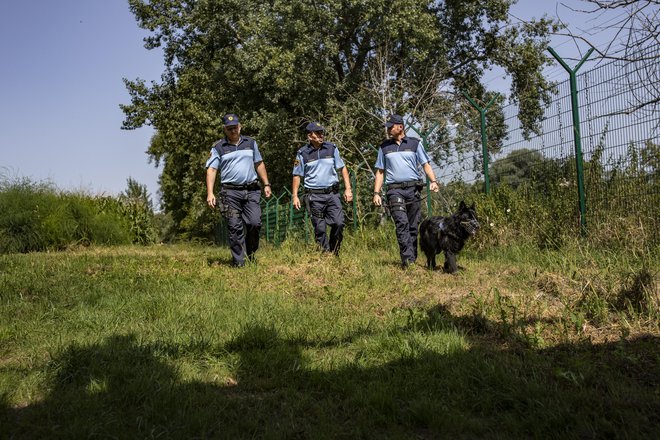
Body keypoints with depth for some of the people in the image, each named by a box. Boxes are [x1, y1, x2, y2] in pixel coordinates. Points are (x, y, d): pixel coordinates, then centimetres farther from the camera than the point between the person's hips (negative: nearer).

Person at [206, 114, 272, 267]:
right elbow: (211, 170, -3)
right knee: (235, 228, -3)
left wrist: (266, 184, 15)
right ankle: (238, 263, 4)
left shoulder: (250, 143, 14)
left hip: (251, 190, 2)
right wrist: (210, 193, -14)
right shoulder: (218, 148, 4)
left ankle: (250, 252, 17)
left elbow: (259, 164, 20)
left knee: (255, 223, -9)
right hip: (231, 192, -2)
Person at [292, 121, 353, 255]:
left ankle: (334, 253, 11)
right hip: (314, 196, -1)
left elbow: (342, 168, 9)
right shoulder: (302, 153, 0)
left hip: (332, 193, 2)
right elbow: (297, 175, 6)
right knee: (320, 229, 0)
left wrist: (348, 189, 3)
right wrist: (295, 196, 0)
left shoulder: (332, 148, 5)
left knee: (338, 223, -9)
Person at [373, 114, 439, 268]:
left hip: (413, 188, 1)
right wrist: (376, 193, 6)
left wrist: (433, 181, -10)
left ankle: (412, 259, 12)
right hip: (395, 190, -1)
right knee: (402, 222, -18)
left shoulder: (415, 144, 11)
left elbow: (426, 164, 8)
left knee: (413, 226, 3)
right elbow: (380, 172, 16)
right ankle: (407, 258, -24)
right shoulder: (384, 147, 14)